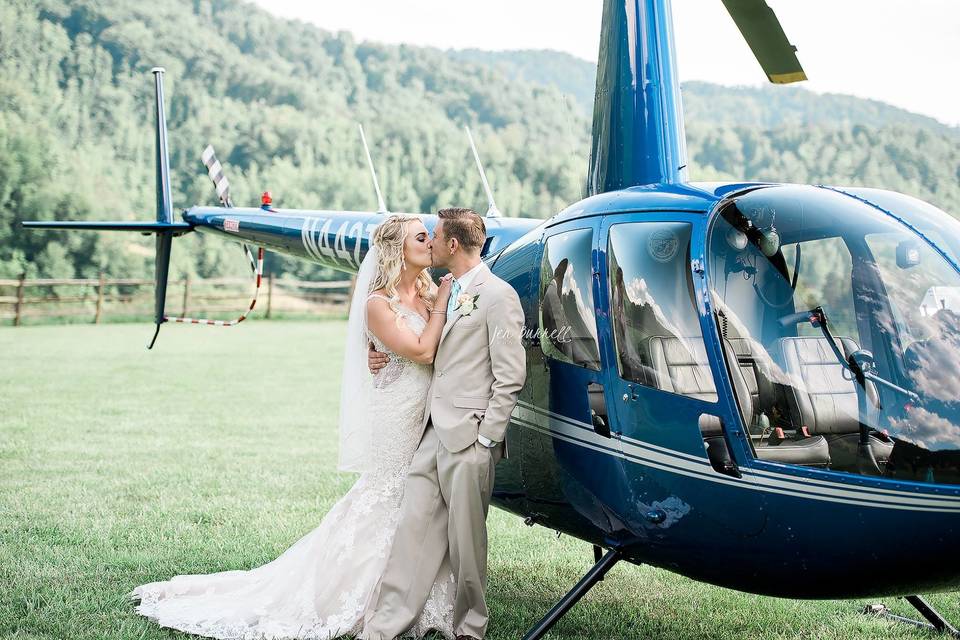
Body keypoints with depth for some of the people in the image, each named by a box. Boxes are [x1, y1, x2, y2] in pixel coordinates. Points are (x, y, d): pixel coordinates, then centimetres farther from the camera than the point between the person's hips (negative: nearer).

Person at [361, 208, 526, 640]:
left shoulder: (497, 295, -7)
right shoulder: (446, 294, 18)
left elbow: (510, 376, -10)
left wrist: (485, 440, -13)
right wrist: (387, 359, 11)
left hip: (468, 437, -7)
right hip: (433, 433, 7)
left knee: (465, 538, 1)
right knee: (414, 528, 4)